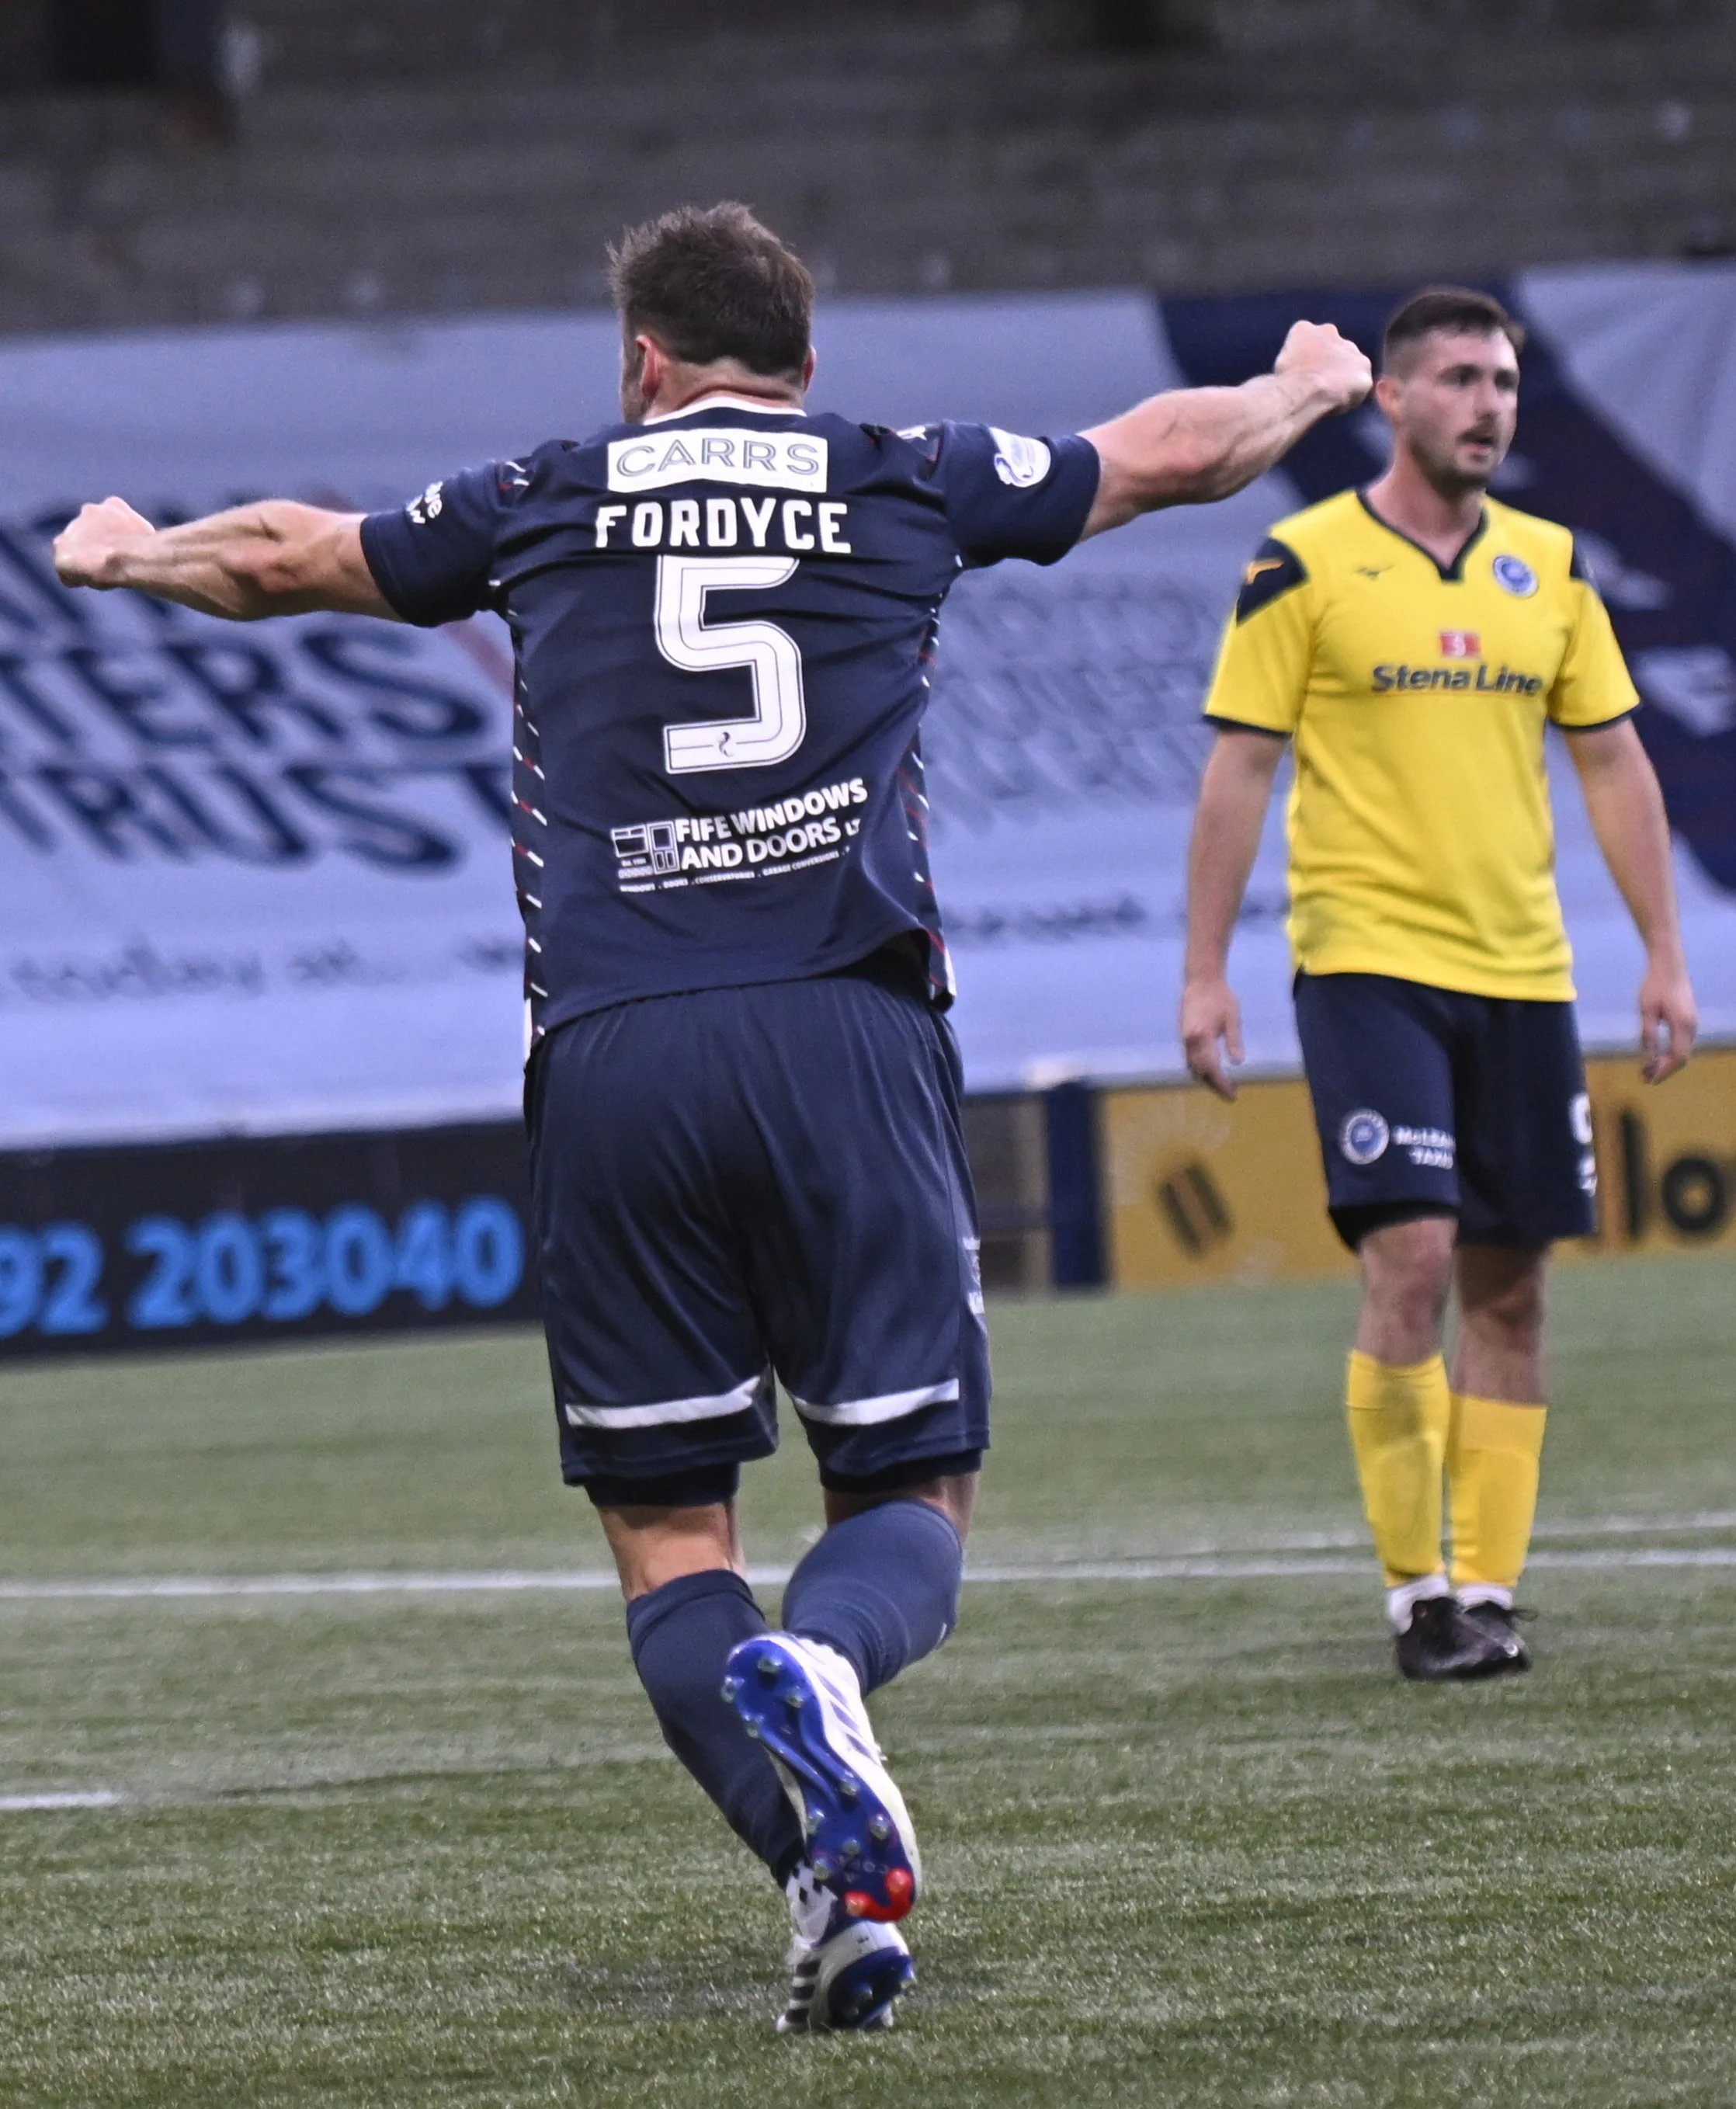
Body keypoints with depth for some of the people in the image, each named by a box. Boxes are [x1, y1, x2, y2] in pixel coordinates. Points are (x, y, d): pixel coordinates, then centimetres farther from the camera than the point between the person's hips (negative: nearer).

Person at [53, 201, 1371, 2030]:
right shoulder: (903, 485, 13)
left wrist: (134, 554, 52)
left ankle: (833, 1872, -14)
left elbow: (286, 556, 30)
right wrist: (1306, 390, 51)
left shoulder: (546, 504, 14)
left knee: (665, 1531, 8)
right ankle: (820, 1667, -30)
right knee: (912, 1488, 6)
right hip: (848, 1037, 0)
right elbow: (1170, 452, 29)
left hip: (611, 1057, 0)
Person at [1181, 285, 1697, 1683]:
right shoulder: (1305, 564, -3)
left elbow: (1615, 764, 14)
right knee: (1411, 1261, -14)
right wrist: (1204, 974, -5)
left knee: (1509, 1290, 5)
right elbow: (1239, 770, -2)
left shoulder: (1548, 566, 10)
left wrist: (1665, 956, 8)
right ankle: (1416, 1592, -7)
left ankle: (1488, 1585, 12)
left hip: (1521, 970, 5)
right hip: (1367, 961, -5)